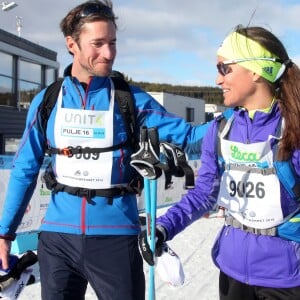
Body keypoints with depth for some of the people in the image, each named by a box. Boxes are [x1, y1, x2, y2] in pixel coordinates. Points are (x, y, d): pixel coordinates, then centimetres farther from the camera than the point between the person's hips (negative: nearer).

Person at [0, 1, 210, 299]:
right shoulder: (46, 101, 1)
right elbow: (25, 170, 6)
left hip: (116, 235, -1)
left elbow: (187, 136, -6)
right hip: (58, 235, 2)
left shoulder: (130, 99, -3)